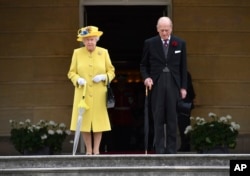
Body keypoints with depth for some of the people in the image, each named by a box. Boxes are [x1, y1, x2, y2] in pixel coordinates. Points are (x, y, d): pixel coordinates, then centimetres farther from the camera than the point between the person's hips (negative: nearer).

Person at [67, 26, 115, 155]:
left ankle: (96, 150, 7)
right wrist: (78, 79, -13)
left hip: (99, 95, 0)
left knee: (99, 121, -1)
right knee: (84, 122, 0)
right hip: (82, 94, 0)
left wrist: (103, 77, -10)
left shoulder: (104, 52, 7)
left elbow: (111, 72, 10)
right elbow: (71, 73, 7)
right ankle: (88, 150, 9)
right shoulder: (77, 53, 6)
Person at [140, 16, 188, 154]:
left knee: (172, 119, 2)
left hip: (173, 85, 1)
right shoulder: (149, 43, 3)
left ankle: (171, 151, 7)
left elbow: (183, 67, 8)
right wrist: (146, 77, -9)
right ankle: (159, 151, 4)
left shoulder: (180, 43, 5)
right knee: (158, 119, 0)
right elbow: (143, 65, 10)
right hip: (156, 85, -1)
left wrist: (183, 87, 4)